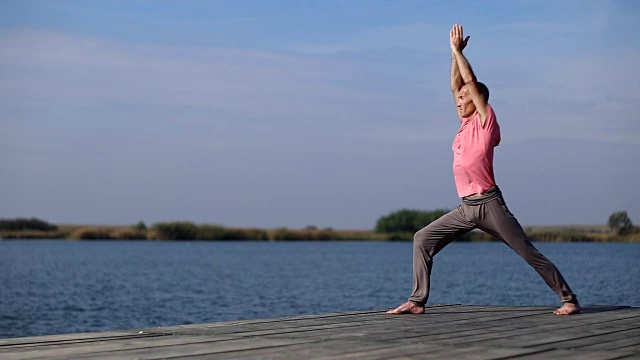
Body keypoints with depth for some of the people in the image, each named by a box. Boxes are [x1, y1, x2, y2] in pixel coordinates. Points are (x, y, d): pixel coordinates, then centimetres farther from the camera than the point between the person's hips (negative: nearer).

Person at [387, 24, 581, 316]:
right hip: (466, 208, 8)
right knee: (422, 240, -1)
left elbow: (471, 82, -8)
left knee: (528, 253, -3)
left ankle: (568, 299, 4)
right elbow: (456, 85, 16)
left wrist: (458, 50, 0)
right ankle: (417, 301, -1)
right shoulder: (466, 123, 14)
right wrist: (454, 52, 16)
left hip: (489, 204, -8)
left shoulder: (486, 121, -5)